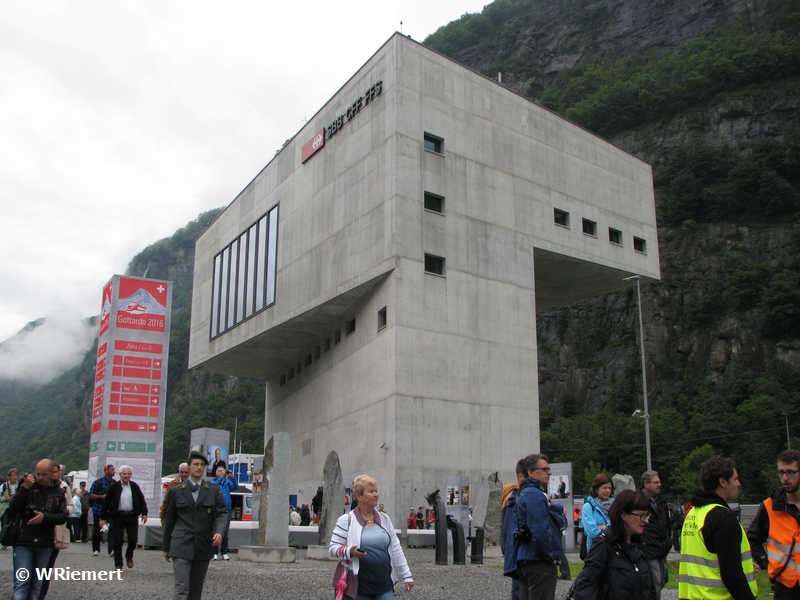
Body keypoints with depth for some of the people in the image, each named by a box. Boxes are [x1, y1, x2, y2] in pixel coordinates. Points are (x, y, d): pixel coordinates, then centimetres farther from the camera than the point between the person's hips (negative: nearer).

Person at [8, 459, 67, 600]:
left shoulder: (58, 493, 8)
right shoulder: (28, 486, 2)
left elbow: (63, 517, 2)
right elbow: (13, 509, -7)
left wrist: (45, 517, -14)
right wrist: (24, 488, -17)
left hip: (45, 545, 2)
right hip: (23, 542, -2)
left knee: (38, 584, 9)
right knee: (21, 583, -10)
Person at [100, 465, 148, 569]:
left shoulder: (135, 486, 8)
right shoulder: (114, 486, 0)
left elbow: (142, 500, 12)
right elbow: (106, 502, 2)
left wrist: (144, 513, 3)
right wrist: (103, 518, 0)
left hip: (132, 516, 2)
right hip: (118, 517, -2)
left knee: (133, 540, -1)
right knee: (117, 542, 1)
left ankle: (129, 557, 27)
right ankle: (118, 564, 14)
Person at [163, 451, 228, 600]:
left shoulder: (214, 491, 6)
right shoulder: (176, 491, 4)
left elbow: (222, 513, -1)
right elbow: (169, 520, 10)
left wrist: (219, 532, -21)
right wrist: (166, 547, 13)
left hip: (203, 547, 2)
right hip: (181, 547, -2)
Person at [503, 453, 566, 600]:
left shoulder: (525, 493, 18)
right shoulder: (534, 494, -16)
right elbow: (540, 531, -22)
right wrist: (551, 556, -14)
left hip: (524, 560, 10)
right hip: (538, 561, -10)